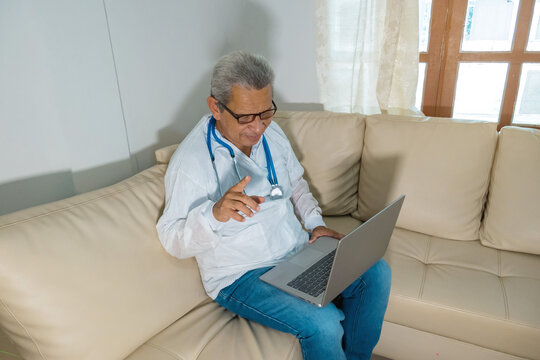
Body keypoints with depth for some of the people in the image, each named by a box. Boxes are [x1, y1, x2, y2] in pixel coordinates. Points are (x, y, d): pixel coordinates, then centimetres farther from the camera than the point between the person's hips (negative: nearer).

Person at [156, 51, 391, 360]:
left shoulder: (272, 132, 1)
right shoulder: (191, 161, -19)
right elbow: (172, 240, -19)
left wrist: (315, 222, 1)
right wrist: (215, 213, -39)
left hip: (298, 251, 7)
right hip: (241, 276, -6)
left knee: (376, 273, -5)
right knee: (323, 323, -26)